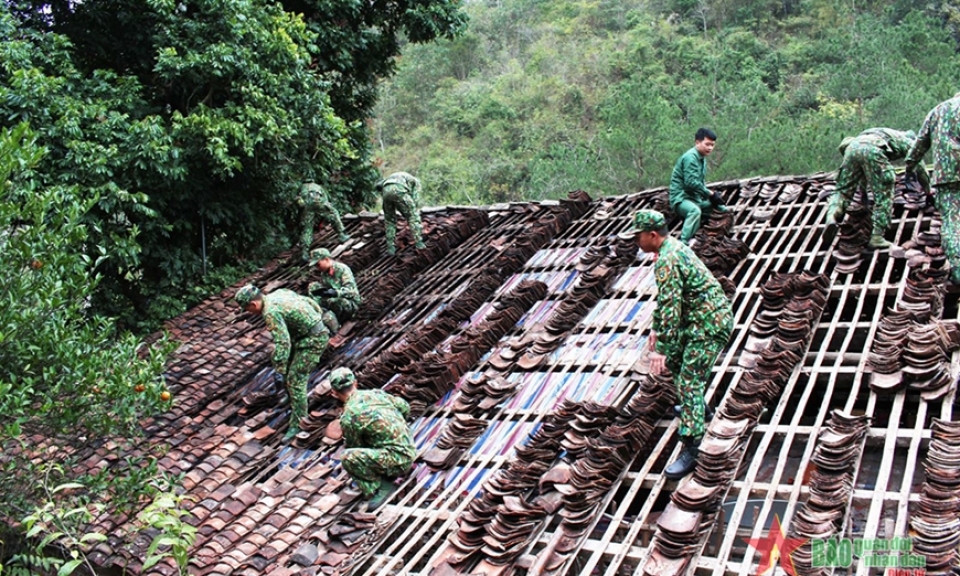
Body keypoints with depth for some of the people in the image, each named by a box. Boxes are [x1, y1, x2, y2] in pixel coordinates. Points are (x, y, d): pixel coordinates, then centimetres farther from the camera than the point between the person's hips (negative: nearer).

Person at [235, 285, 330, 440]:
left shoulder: (271, 312, -24)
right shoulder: (278, 293, 4)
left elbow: (282, 343, -28)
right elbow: (307, 301, 14)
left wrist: (280, 371, -21)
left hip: (313, 340, -10)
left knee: (295, 381, -7)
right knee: (276, 358, 20)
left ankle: (298, 425, 2)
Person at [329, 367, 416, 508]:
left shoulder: (348, 417, -13)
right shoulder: (376, 393, 7)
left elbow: (353, 447, 1)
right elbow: (405, 407, 19)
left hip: (398, 460, -8)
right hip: (410, 450, 8)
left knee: (349, 457, -20)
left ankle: (381, 488, -8)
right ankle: (385, 476, 18)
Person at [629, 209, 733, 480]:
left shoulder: (666, 261, -22)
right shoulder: (674, 246, 10)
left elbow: (671, 309, -25)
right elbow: (666, 297, 20)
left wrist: (662, 349, -22)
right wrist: (656, 328, 24)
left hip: (709, 324, -11)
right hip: (701, 318, 11)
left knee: (689, 383, -11)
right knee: (675, 360, 25)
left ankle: (690, 452, -10)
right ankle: (695, 408, 44)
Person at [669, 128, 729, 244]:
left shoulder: (702, 158, 14)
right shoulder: (690, 157, -17)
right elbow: (691, 182, -26)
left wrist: (713, 196, -2)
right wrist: (710, 194, -18)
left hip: (696, 198, 10)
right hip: (681, 198, -10)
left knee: (723, 210, 14)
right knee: (695, 211, -41)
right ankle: (683, 243, -46)